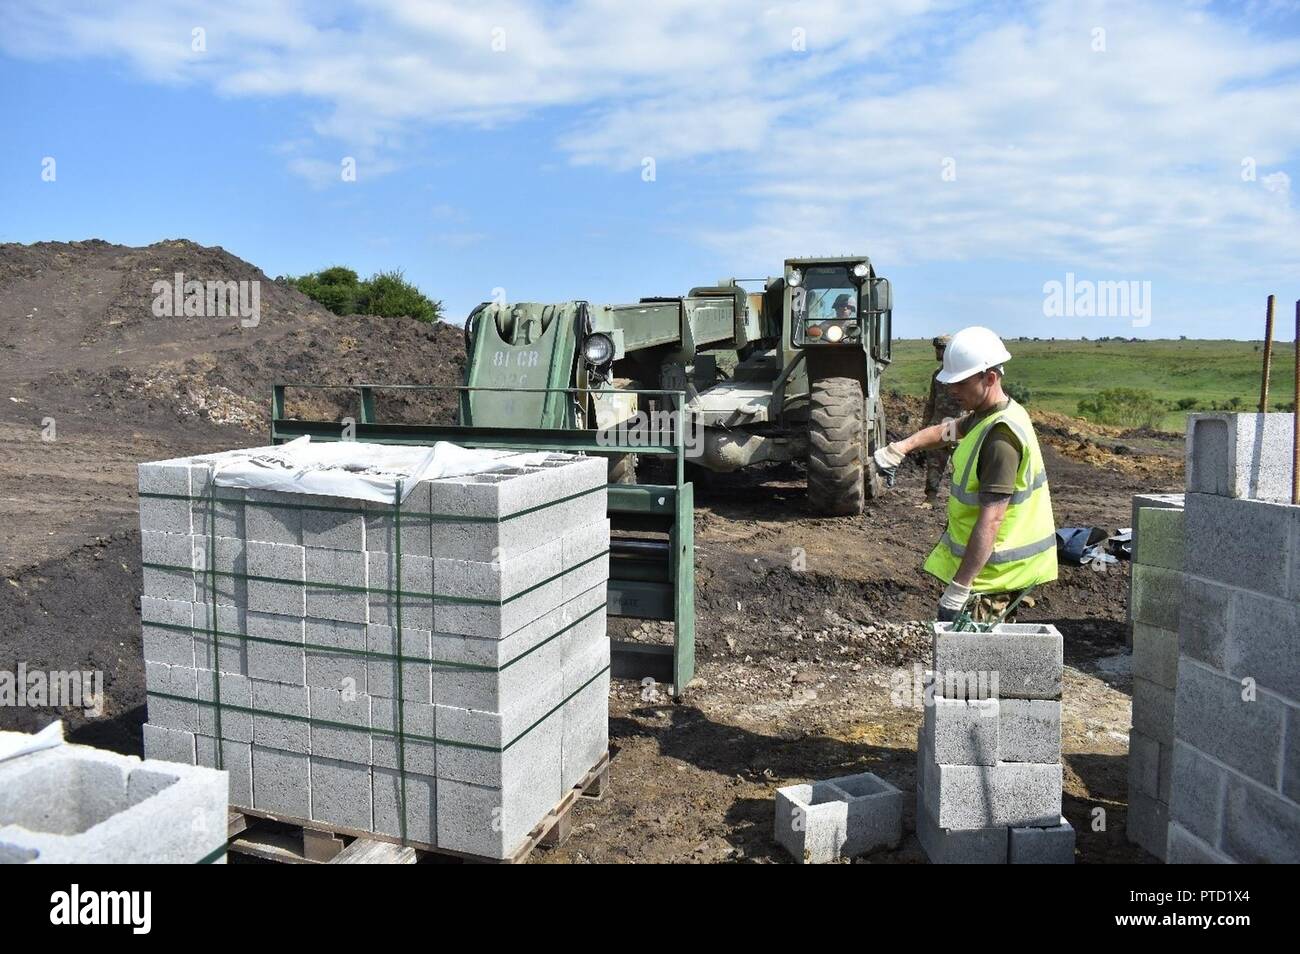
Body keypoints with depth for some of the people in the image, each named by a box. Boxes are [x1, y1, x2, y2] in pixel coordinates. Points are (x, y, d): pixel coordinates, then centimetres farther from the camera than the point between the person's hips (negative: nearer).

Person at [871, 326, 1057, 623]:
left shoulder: (1001, 436, -24)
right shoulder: (984, 415, 7)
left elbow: (990, 522, -29)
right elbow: (947, 430, 29)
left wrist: (958, 589, -30)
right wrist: (900, 448, 13)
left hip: (991, 573, -10)